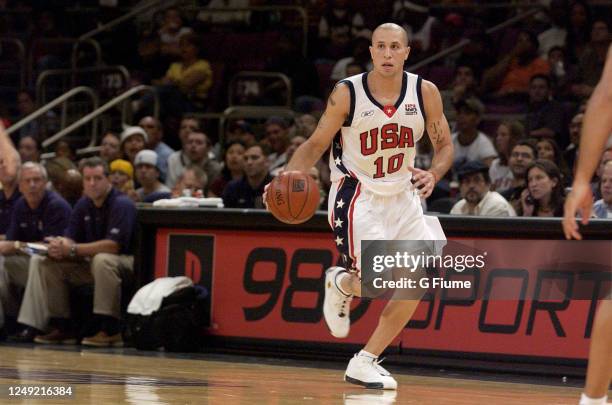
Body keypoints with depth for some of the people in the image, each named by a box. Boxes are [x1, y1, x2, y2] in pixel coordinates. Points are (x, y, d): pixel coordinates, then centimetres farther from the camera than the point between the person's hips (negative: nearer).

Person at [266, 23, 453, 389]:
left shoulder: (425, 93, -6)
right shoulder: (347, 94, -13)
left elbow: (445, 146, 3)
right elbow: (316, 144, -3)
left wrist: (433, 175, -18)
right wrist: (289, 178, -21)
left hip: (402, 195, 5)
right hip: (357, 196, -5)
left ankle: (365, 363, 9)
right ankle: (340, 283, 18)